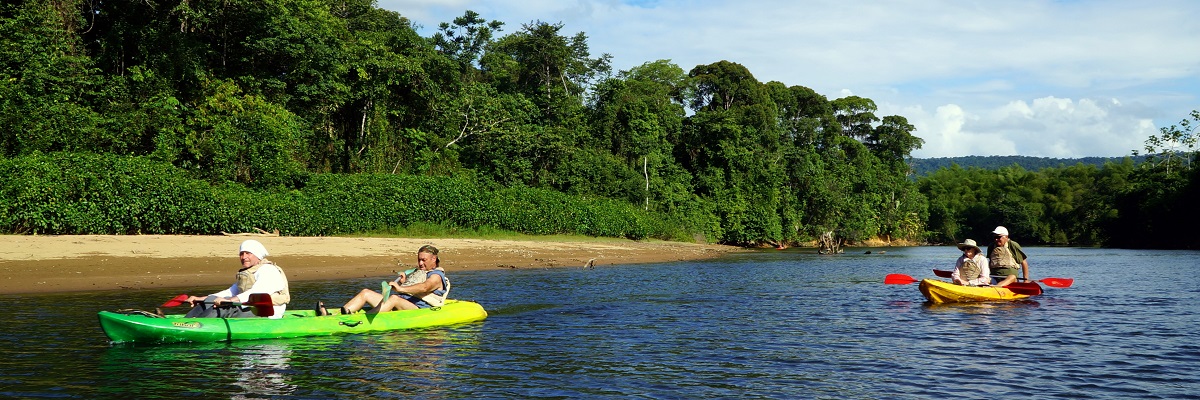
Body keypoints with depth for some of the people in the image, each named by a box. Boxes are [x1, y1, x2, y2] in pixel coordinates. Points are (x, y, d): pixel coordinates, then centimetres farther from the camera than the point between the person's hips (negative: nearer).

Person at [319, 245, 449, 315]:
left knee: (394, 298, -39)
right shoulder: (417, 272, 31)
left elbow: (424, 287, -24)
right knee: (366, 293, -1)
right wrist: (401, 282, 3)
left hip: (419, 310, -9)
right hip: (400, 307, 9)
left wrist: (402, 289, -37)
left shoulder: (436, 276, 0)